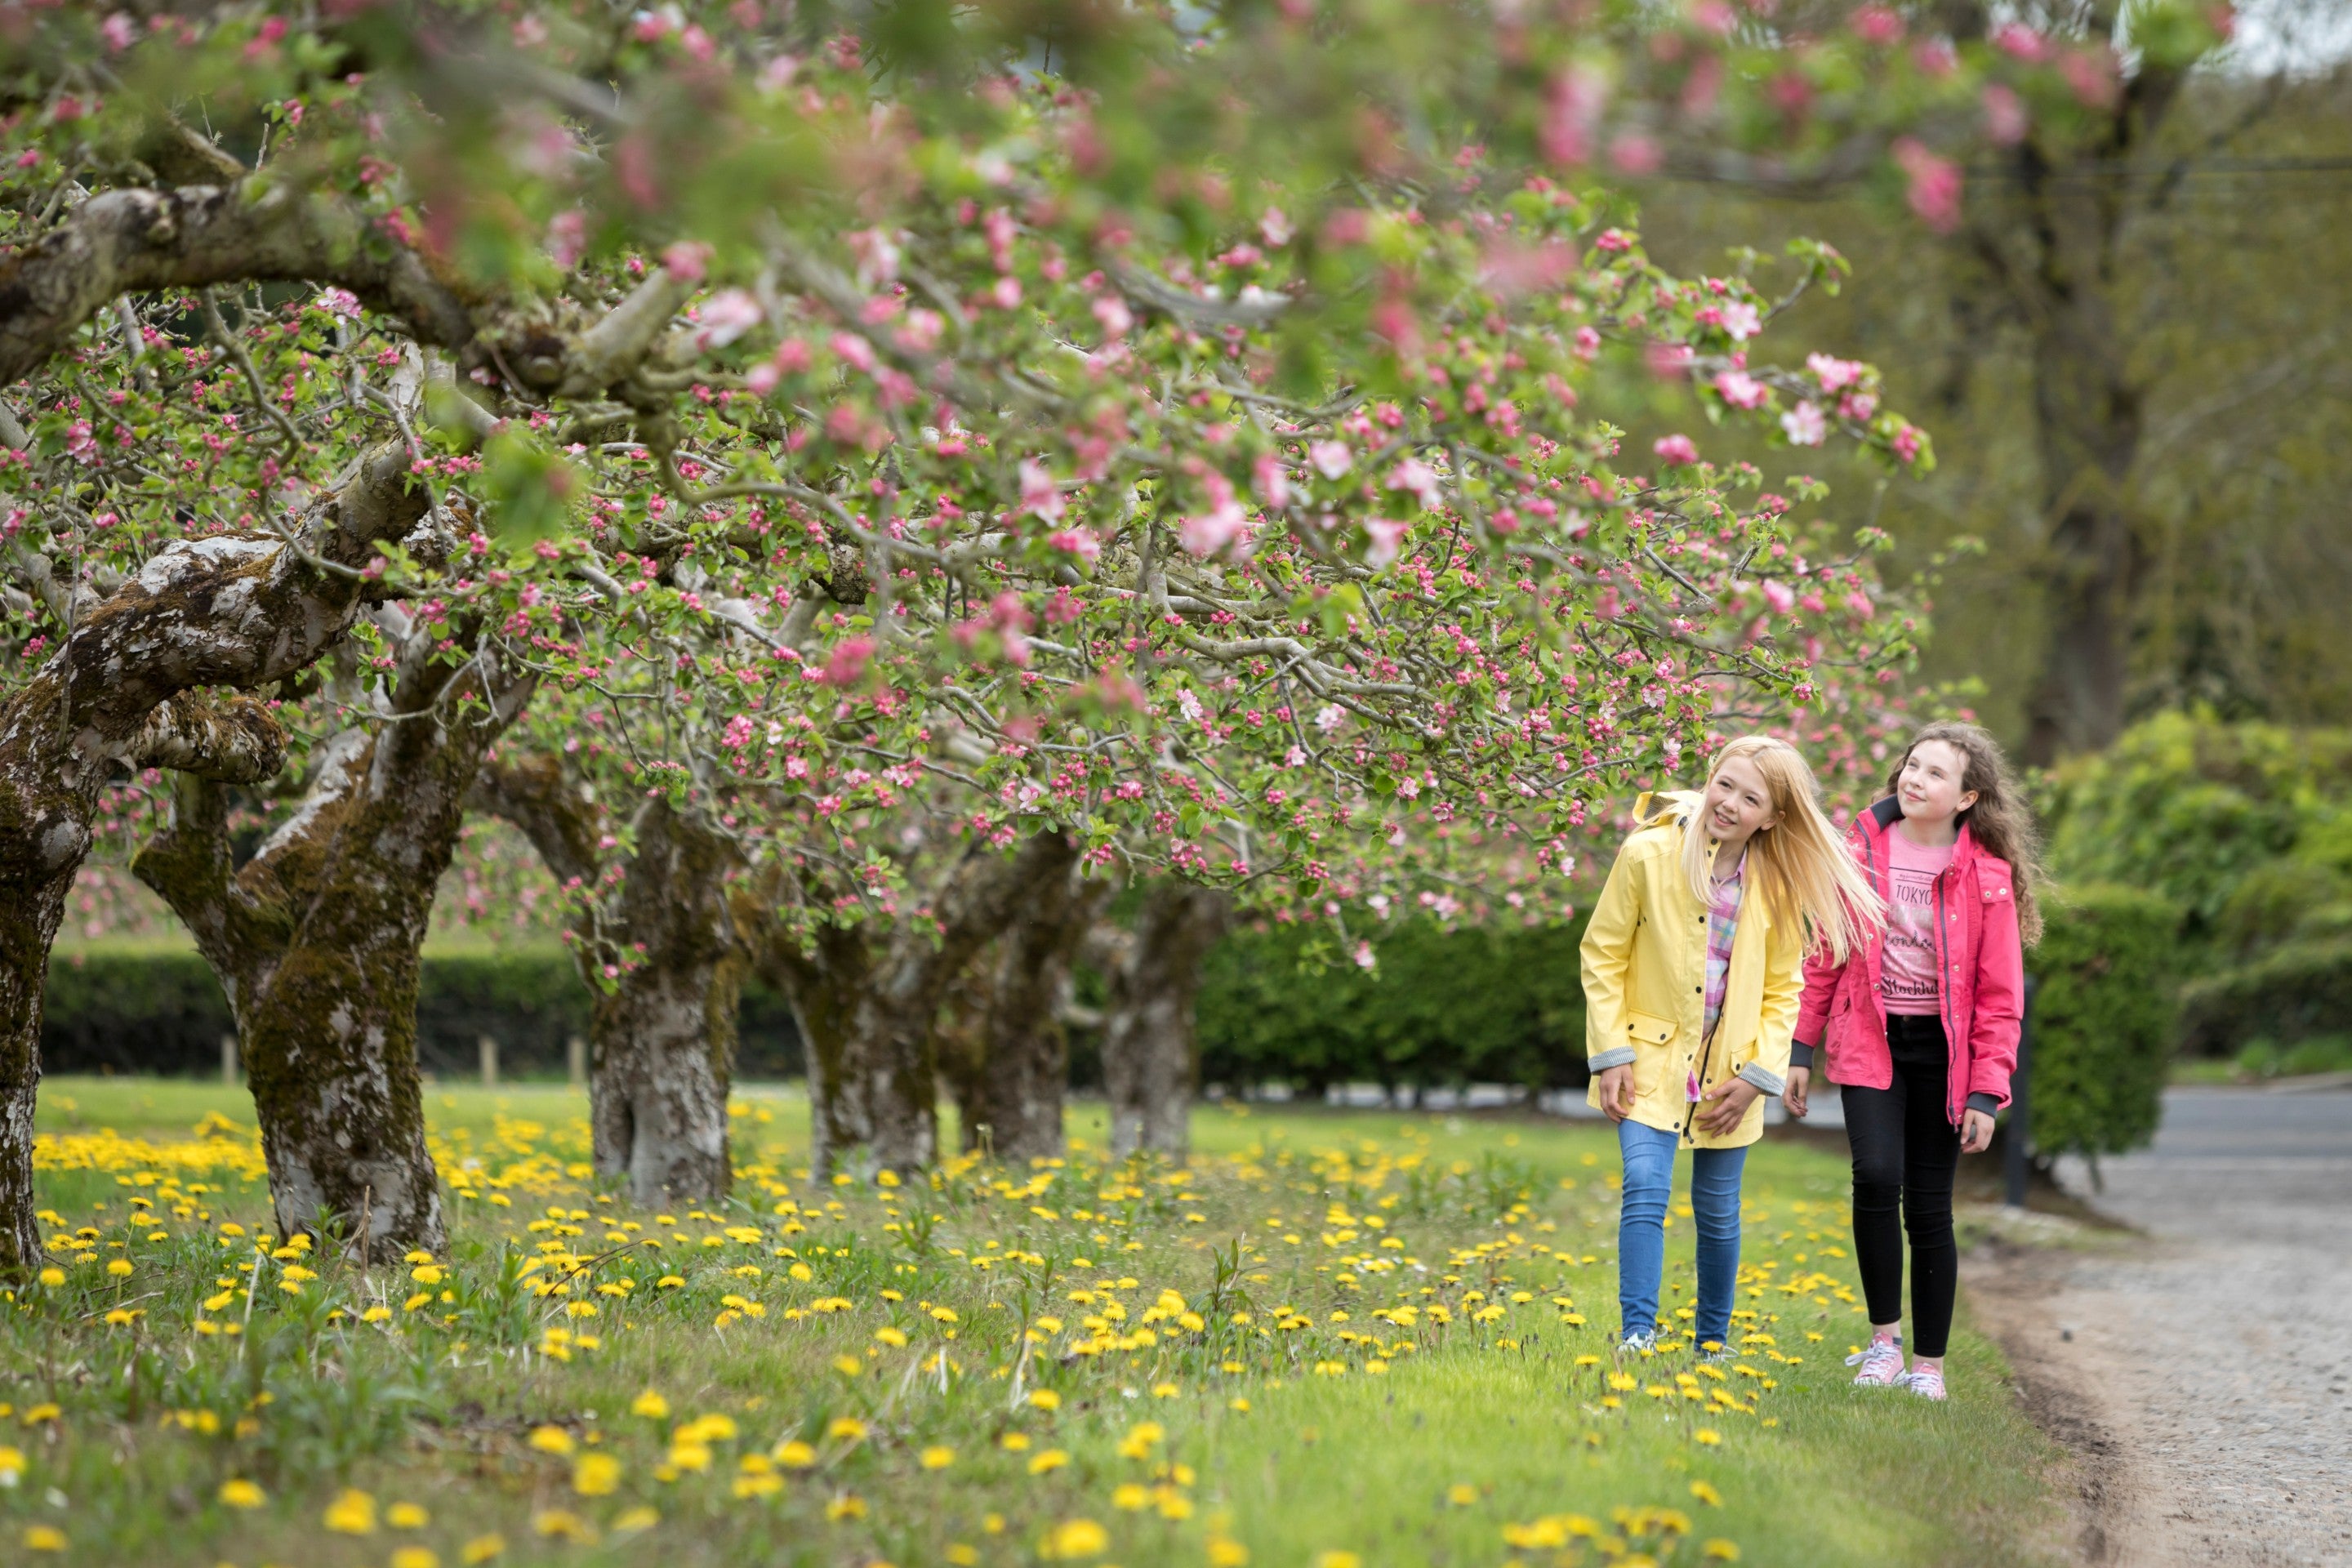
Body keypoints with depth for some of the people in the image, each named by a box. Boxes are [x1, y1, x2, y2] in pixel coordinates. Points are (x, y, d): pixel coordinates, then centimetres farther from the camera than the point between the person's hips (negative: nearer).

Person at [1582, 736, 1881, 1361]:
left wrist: (1757, 1074, -4)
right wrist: (1610, 1054, -7)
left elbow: (1783, 988, 6)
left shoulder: (1778, 886, -4)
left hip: (1729, 1070, 2)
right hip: (1651, 1058, -2)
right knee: (1646, 1190, -18)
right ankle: (1637, 1336, -16)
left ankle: (1713, 1342, 27)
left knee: (1719, 1212, 10)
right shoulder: (1648, 856, -11)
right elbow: (1602, 955, -3)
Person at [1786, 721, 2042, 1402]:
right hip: (1871, 1043, 1)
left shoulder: (1985, 875, -4)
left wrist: (1986, 1092, -7)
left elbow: (2000, 996, -2)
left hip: (1943, 1052, -1)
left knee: (1929, 1206, 2)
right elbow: (1825, 956, 9)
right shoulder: (1862, 847, 2)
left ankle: (1928, 1365, 15)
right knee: (1877, 1177, -18)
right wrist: (1801, 1049, 7)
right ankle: (1884, 1337, -1)